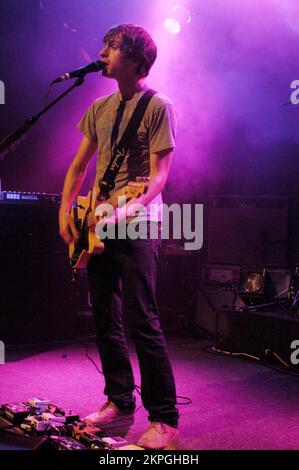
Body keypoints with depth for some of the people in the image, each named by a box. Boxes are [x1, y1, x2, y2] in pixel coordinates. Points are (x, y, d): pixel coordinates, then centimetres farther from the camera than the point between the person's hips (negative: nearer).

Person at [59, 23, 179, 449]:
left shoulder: (157, 107, -6)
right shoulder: (100, 109, 16)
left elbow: (159, 174, -12)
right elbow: (79, 165, 19)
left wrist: (128, 210, -27)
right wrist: (65, 210, 6)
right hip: (99, 226, 8)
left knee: (141, 322, -10)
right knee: (104, 320, 11)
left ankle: (164, 418, 0)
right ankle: (120, 400, 25)